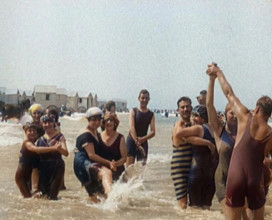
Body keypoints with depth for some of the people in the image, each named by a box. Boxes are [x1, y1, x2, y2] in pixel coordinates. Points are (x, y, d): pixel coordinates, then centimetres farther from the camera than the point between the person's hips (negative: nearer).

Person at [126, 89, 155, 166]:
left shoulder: (151, 115, 7)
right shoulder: (133, 111, 1)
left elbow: (153, 132, -3)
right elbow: (132, 128, -10)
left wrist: (142, 139, -21)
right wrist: (137, 142, -22)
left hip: (143, 142, 2)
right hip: (131, 141, -2)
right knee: (129, 166, -9)